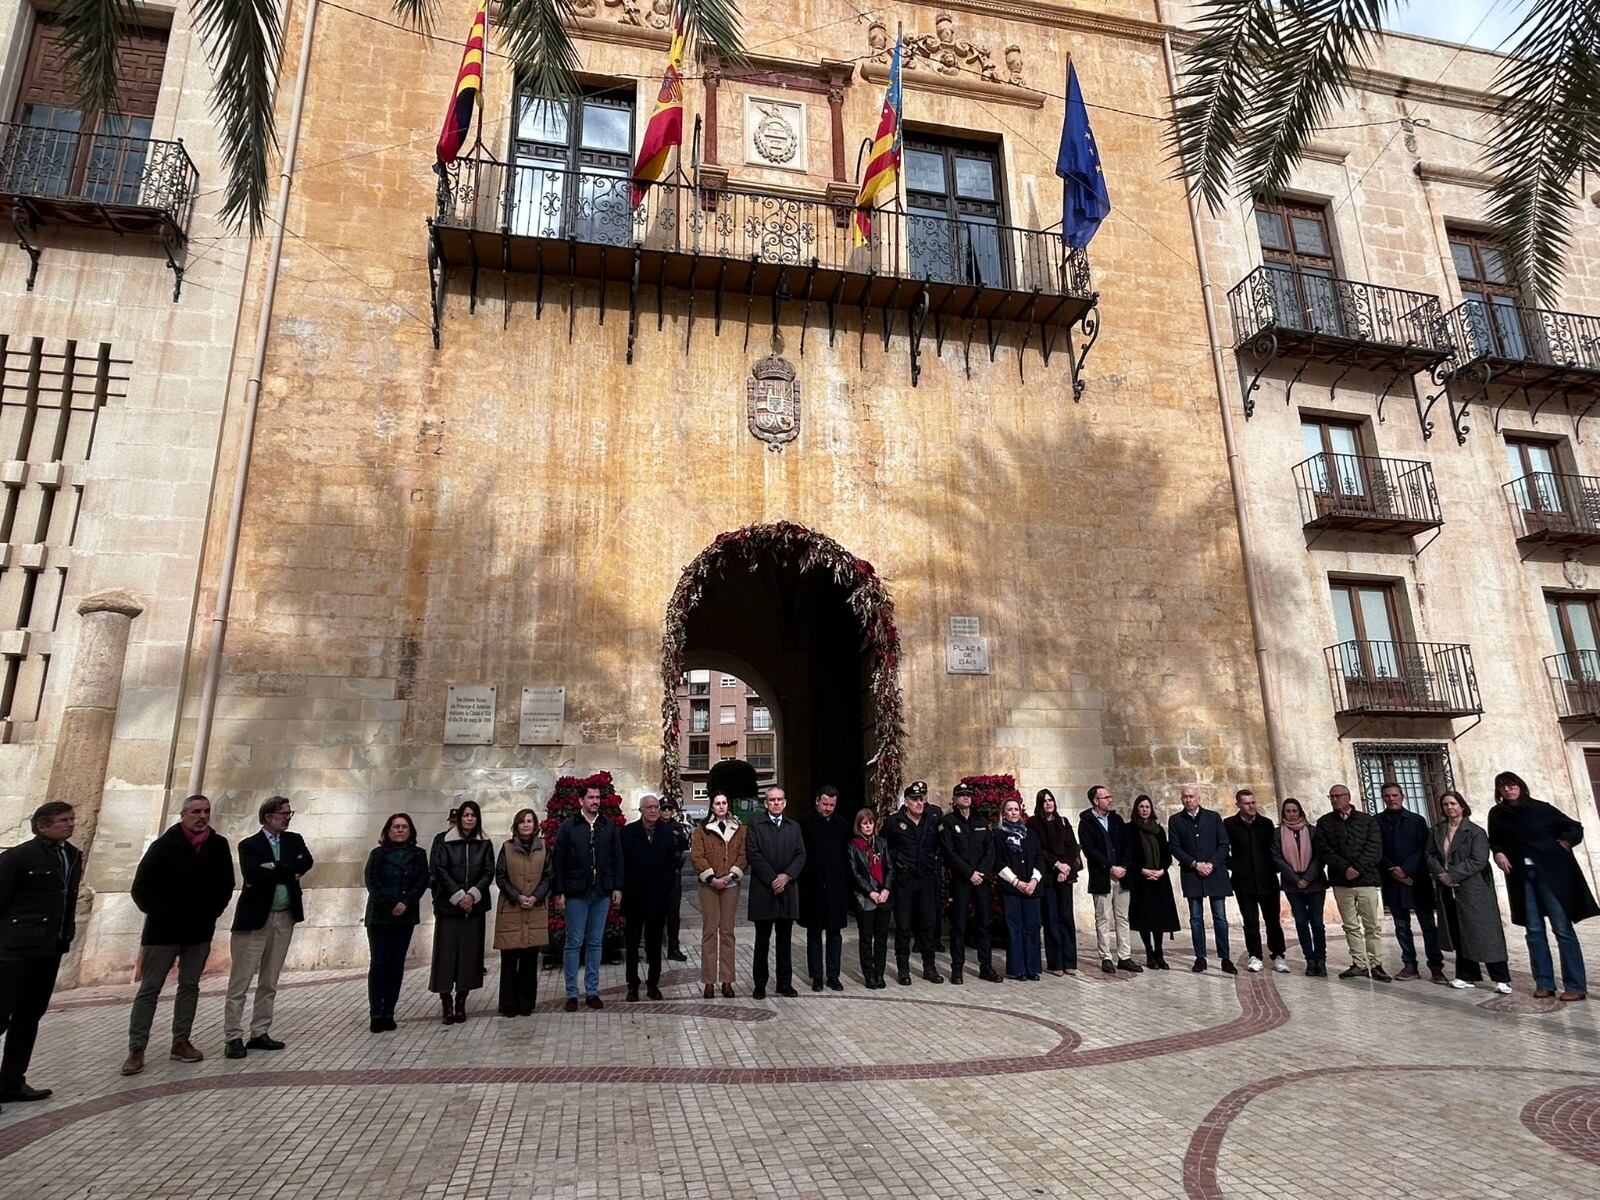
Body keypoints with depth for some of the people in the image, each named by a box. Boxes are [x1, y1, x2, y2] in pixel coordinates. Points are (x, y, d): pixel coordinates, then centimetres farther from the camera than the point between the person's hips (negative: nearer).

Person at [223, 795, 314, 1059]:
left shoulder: (294, 840, 9)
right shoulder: (249, 845, -5)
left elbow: (306, 862, -8)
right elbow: (253, 874, -21)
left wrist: (273, 869, -15)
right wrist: (288, 872, -14)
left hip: (285, 918, 5)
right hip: (255, 918, -5)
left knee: (269, 982, 11)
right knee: (240, 982, -1)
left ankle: (260, 1034, 19)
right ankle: (233, 1038, 6)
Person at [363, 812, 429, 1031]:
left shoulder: (419, 854, 9)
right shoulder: (378, 854, 4)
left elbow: (422, 881, 0)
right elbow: (372, 882, -6)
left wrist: (405, 903, -14)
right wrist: (391, 906, -16)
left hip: (406, 917, 2)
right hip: (379, 916, -2)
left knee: (397, 964, 3)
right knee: (379, 963, -3)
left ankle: (388, 1013, 8)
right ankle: (376, 1015, 2)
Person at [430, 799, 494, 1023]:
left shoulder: (485, 844, 9)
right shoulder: (443, 841, 1)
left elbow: (489, 872, 4)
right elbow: (439, 871, -5)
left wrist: (472, 894, -11)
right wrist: (458, 896, -11)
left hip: (475, 907, 2)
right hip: (448, 906, -2)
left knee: (469, 953, 2)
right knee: (446, 953, -3)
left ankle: (461, 1003, 11)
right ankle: (446, 1004, 6)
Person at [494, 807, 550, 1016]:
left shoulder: (543, 847, 6)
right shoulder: (507, 847, 3)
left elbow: (548, 877, 5)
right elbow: (500, 877, 1)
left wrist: (535, 898, -8)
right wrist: (517, 897, -10)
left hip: (536, 910, 1)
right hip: (510, 909, -1)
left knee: (530, 958, 3)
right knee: (509, 958, 0)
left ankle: (526, 1003, 13)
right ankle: (508, 1005, 10)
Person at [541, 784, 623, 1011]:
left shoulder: (609, 826, 5)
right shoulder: (568, 827, -3)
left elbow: (617, 858, 8)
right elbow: (557, 862, -3)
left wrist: (617, 887, 3)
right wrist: (559, 892, -6)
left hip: (602, 893, 3)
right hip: (576, 893, -2)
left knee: (595, 943, 9)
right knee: (574, 943, 4)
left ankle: (592, 991, 18)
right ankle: (572, 993, 13)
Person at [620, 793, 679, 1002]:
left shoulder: (667, 832, 1)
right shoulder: (628, 832, -5)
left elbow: (672, 862, 3)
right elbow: (622, 864, -4)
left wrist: (666, 886, -4)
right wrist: (623, 890, -6)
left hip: (658, 897, 1)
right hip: (634, 896, -1)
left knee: (654, 942, 11)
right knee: (631, 942, 9)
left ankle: (653, 983, 23)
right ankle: (632, 985, 21)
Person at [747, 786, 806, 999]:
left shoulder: (794, 828, 13)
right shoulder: (756, 827, 2)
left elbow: (801, 855, 5)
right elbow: (754, 855, -8)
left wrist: (787, 876, -11)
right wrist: (772, 880, -14)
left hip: (788, 890, 3)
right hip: (763, 891, -3)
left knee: (785, 940, 9)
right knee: (762, 941, 4)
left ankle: (785, 983, 16)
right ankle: (760, 984, 10)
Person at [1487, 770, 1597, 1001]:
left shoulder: (1541, 809, -1)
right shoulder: (1497, 814, 5)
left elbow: (1575, 828, 6)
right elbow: (1494, 841, 18)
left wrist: (1564, 843, -8)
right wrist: (1498, 853, -1)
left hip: (1551, 873, -3)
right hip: (1522, 876, 3)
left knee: (1563, 928, -3)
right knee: (1534, 930, 5)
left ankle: (1575, 986, 2)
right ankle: (1544, 983, 10)